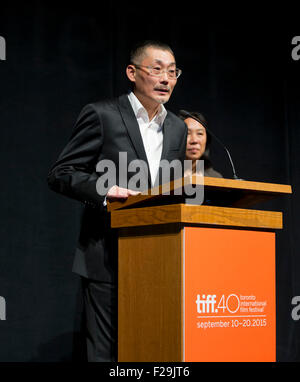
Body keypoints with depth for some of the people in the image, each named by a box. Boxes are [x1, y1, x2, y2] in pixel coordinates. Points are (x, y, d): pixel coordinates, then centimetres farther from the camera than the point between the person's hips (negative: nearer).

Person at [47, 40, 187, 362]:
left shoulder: (177, 128, 15)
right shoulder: (102, 115, -3)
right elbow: (60, 174, -5)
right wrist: (105, 190, -22)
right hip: (107, 259, -5)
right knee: (107, 351, -3)